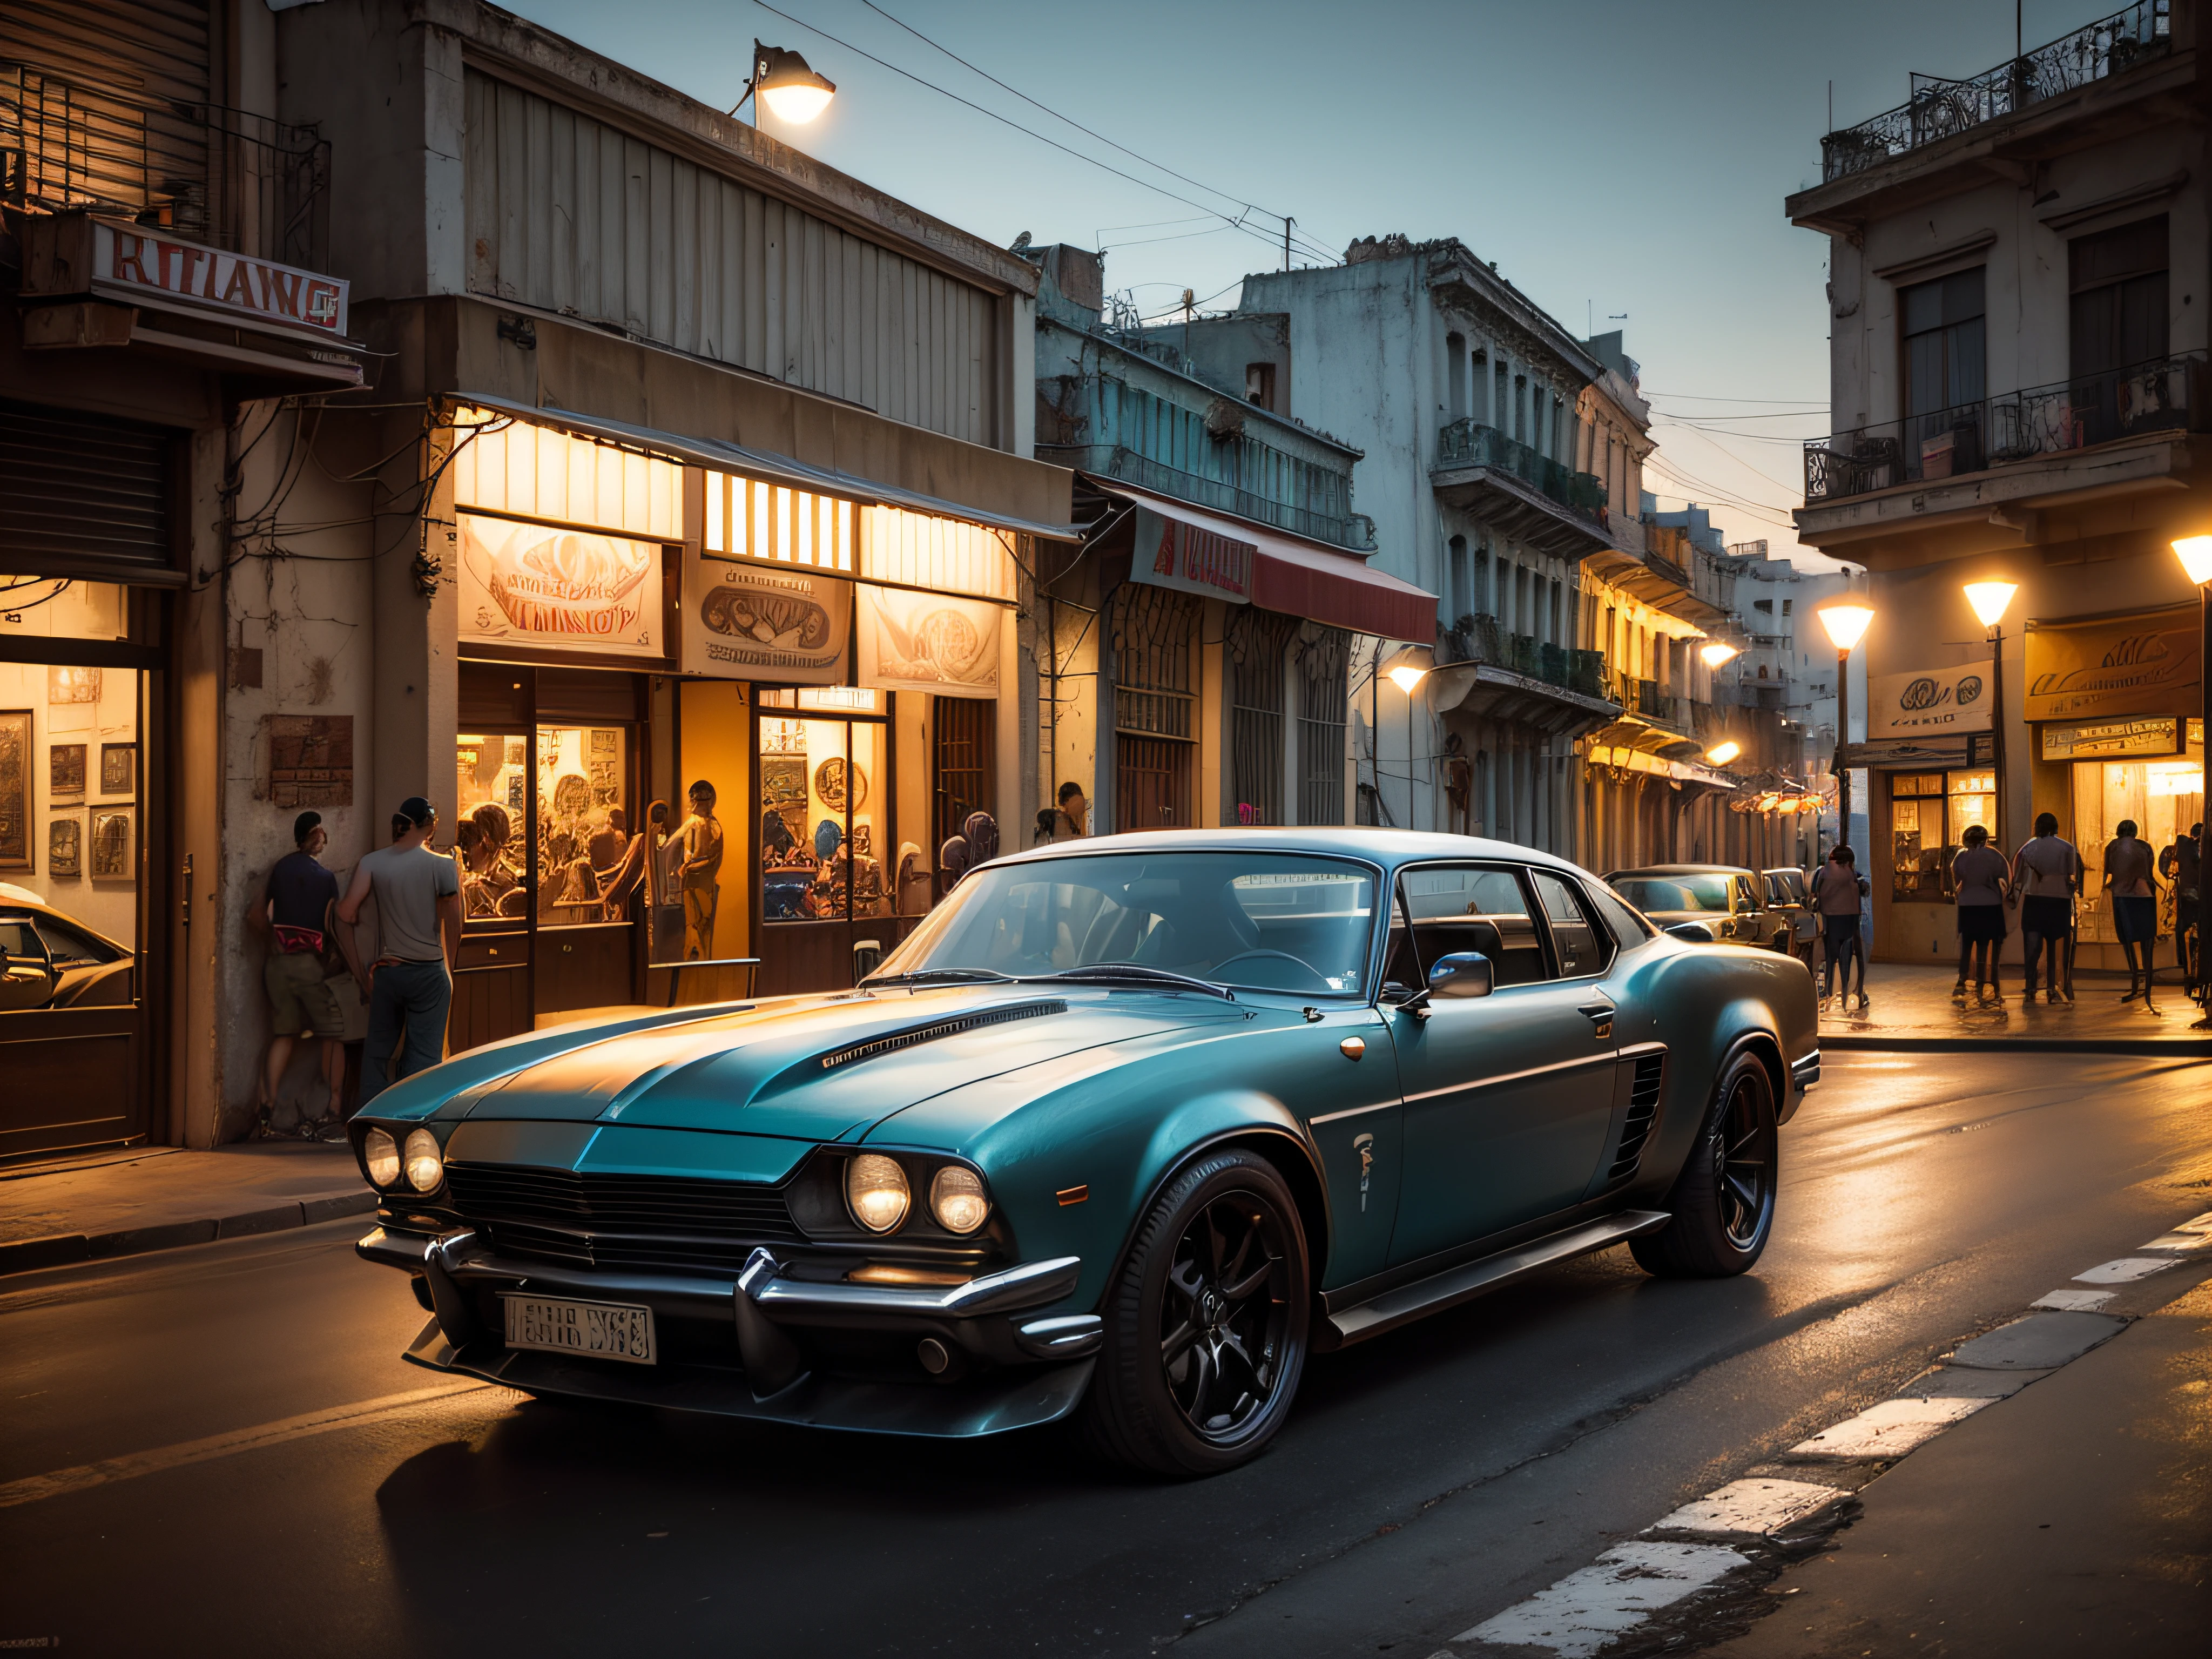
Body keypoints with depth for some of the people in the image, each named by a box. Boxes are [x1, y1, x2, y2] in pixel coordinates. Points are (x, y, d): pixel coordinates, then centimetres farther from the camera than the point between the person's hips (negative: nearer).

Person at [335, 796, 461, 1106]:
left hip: (386, 973, 3)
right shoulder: (442, 866, -7)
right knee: (422, 1057, 2)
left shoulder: (372, 862, -1)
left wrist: (361, 973, -1)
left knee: (377, 1052, 15)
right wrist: (449, 972, 10)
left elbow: (345, 913, -8)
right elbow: (453, 927, -4)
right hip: (429, 974, -3)